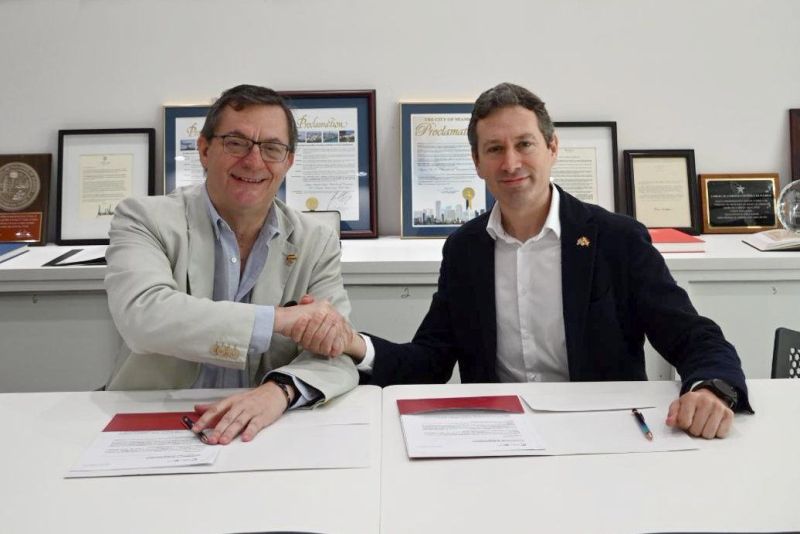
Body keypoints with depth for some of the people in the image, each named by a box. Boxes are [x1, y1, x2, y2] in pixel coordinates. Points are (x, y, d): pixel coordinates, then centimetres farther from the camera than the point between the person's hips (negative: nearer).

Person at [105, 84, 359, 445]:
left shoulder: (317, 244, 2)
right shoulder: (145, 219, -3)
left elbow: (338, 354, -7)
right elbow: (142, 316, -21)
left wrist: (279, 390, -28)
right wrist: (280, 319, -24)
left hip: (262, 434, 2)